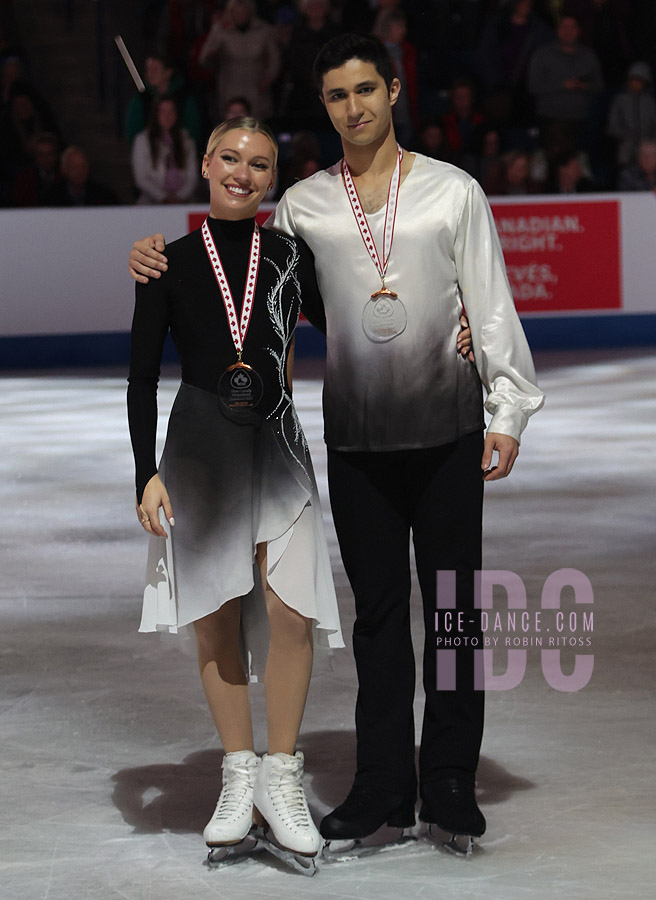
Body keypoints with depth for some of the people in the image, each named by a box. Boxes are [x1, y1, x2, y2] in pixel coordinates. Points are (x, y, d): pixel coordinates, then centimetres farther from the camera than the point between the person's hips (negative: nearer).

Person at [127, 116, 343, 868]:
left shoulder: (289, 258, 6)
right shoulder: (171, 263, 3)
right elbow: (142, 377, 4)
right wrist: (148, 473, -4)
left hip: (275, 448, 0)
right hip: (199, 452, 0)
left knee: (290, 610, -13)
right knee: (216, 621, 3)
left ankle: (280, 777, 2)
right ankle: (238, 777, 17)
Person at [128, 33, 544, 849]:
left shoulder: (453, 191, 4)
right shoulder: (303, 205, 8)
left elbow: (492, 307, 3)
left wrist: (508, 412, -4)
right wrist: (159, 262, -1)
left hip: (446, 429, -2)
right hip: (356, 436, 2)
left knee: (453, 604, 2)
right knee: (377, 608, 7)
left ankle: (451, 781, 10)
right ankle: (383, 783, 14)